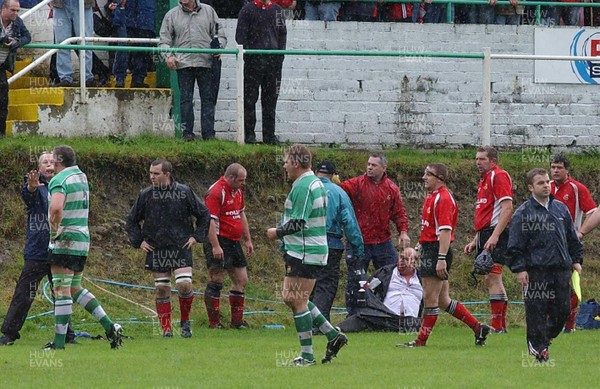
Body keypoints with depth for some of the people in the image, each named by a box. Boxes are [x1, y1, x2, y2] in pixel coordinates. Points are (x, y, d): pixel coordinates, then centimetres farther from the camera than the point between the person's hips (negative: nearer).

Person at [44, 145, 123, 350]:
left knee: (62, 290, -5)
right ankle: (110, 327, 11)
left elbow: (56, 207, -33)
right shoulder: (82, 177, 13)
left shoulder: (59, 180, -15)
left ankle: (59, 343, -4)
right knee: (75, 289, 17)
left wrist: (54, 230, -18)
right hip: (83, 239, 8)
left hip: (65, 242, -8)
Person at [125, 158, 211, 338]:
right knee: (162, 289, 1)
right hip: (156, 249, 2)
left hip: (181, 247, -2)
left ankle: (185, 321, 8)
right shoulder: (145, 195, 2)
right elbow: (131, 220, 15)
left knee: (184, 285, -14)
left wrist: (196, 236, 3)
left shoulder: (184, 192, -3)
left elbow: (204, 214, 9)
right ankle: (166, 328, 10)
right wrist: (139, 241, 6)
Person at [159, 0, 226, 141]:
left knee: (208, 98, -2)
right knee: (186, 99, -1)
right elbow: (164, 40, 11)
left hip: (206, 62, 0)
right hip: (183, 64, 0)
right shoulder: (171, 15, 12)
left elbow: (220, 34, 16)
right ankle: (187, 132, 2)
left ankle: (208, 132, 0)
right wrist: (168, 55, -7)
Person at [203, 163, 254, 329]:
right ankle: (214, 322, -2)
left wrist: (247, 239, 24)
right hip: (220, 242, -9)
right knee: (216, 282, -6)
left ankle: (237, 320, 17)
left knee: (241, 280, 10)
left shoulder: (238, 191, 13)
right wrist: (215, 246, -25)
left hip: (234, 242, 9)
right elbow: (210, 220, -21)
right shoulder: (216, 192, -16)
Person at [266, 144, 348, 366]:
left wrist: (277, 233, -5)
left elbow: (297, 224, -22)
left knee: (297, 302, -4)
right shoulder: (315, 183, 15)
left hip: (304, 254, -10)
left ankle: (307, 356, -1)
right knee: (290, 298, 15)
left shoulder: (303, 187, -18)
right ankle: (332, 335, 13)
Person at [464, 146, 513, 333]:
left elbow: (507, 208, -18)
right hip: (485, 234, 10)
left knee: (492, 279, -13)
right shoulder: (484, 180, 22)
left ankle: (497, 326, -14)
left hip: (495, 233, -10)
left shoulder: (499, 176, -8)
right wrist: (475, 241, 25)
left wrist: (495, 236, -24)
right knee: (492, 281, 10)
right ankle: (501, 324, 13)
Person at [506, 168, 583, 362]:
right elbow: (515, 246, -4)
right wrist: (519, 269, -11)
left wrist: (576, 260, 15)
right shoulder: (523, 213, -2)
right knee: (536, 309, -6)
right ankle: (537, 345, 2)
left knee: (563, 308, 3)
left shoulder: (561, 209, 14)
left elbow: (572, 238, 22)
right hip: (535, 270, -5)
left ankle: (547, 336, 24)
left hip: (561, 268, 5)